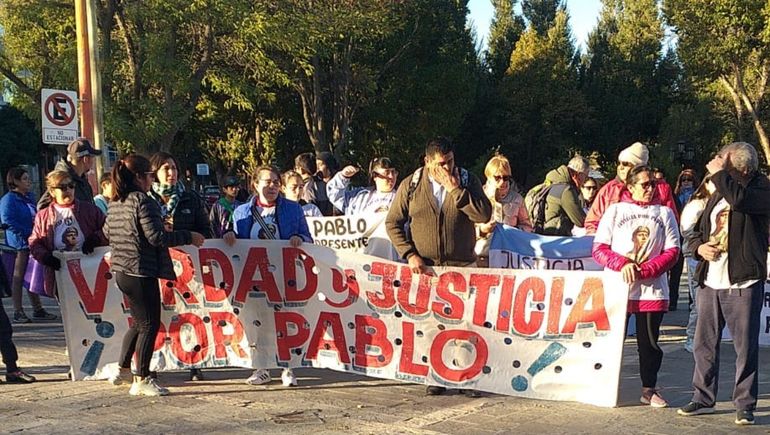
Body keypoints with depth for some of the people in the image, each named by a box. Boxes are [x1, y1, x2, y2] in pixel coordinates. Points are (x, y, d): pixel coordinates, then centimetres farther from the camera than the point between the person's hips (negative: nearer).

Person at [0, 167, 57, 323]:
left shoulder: (30, 197, 15)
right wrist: (28, 233, -19)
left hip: (32, 241, 8)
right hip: (19, 243, -8)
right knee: (18, 277, -1)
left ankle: (37, 309, 19)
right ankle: (18, 312, 5)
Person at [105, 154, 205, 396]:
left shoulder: (115, 203, 10)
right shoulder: (142, 201, -15)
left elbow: (108, 231, 21)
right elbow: (156, 237, -21)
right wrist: (188, 237, -12)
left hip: (122, 272, 9)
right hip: (142, 272, -9)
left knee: (139, 322, 22)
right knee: (150, 324, -1)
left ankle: (122, 370, 27)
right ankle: (141, 380, 3)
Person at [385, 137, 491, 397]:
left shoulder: (468, 182, 2)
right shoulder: (411, 186, 2)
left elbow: (484, 215, -13)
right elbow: (392, 222, 4)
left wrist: (455, 189, -16)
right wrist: (410, 254, -6)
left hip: (462, 267, 0)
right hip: (425, 268, 1)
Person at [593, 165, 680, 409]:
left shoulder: (664, 213, 9)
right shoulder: (615, 210, 7)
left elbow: (672, 251, 3)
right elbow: (599, 249, 2)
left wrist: (644, 271, -11)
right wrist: (623, 264, -15)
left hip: (653, 290, 1)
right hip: (617, 288, -1)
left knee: (650, 341, 5)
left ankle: (649, 389, 18)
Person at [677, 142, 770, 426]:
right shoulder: (719, 193, 16)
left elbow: (739, 199, -29)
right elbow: (696, 231, 21)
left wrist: (719, 173, -16)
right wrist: (700, 246, 0)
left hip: (743, 285, -6)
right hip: (710, 283, 7)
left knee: (746, 346, 0)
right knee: (703, 344, 10)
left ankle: (745, 405, 11)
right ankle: (703, 398, 21)